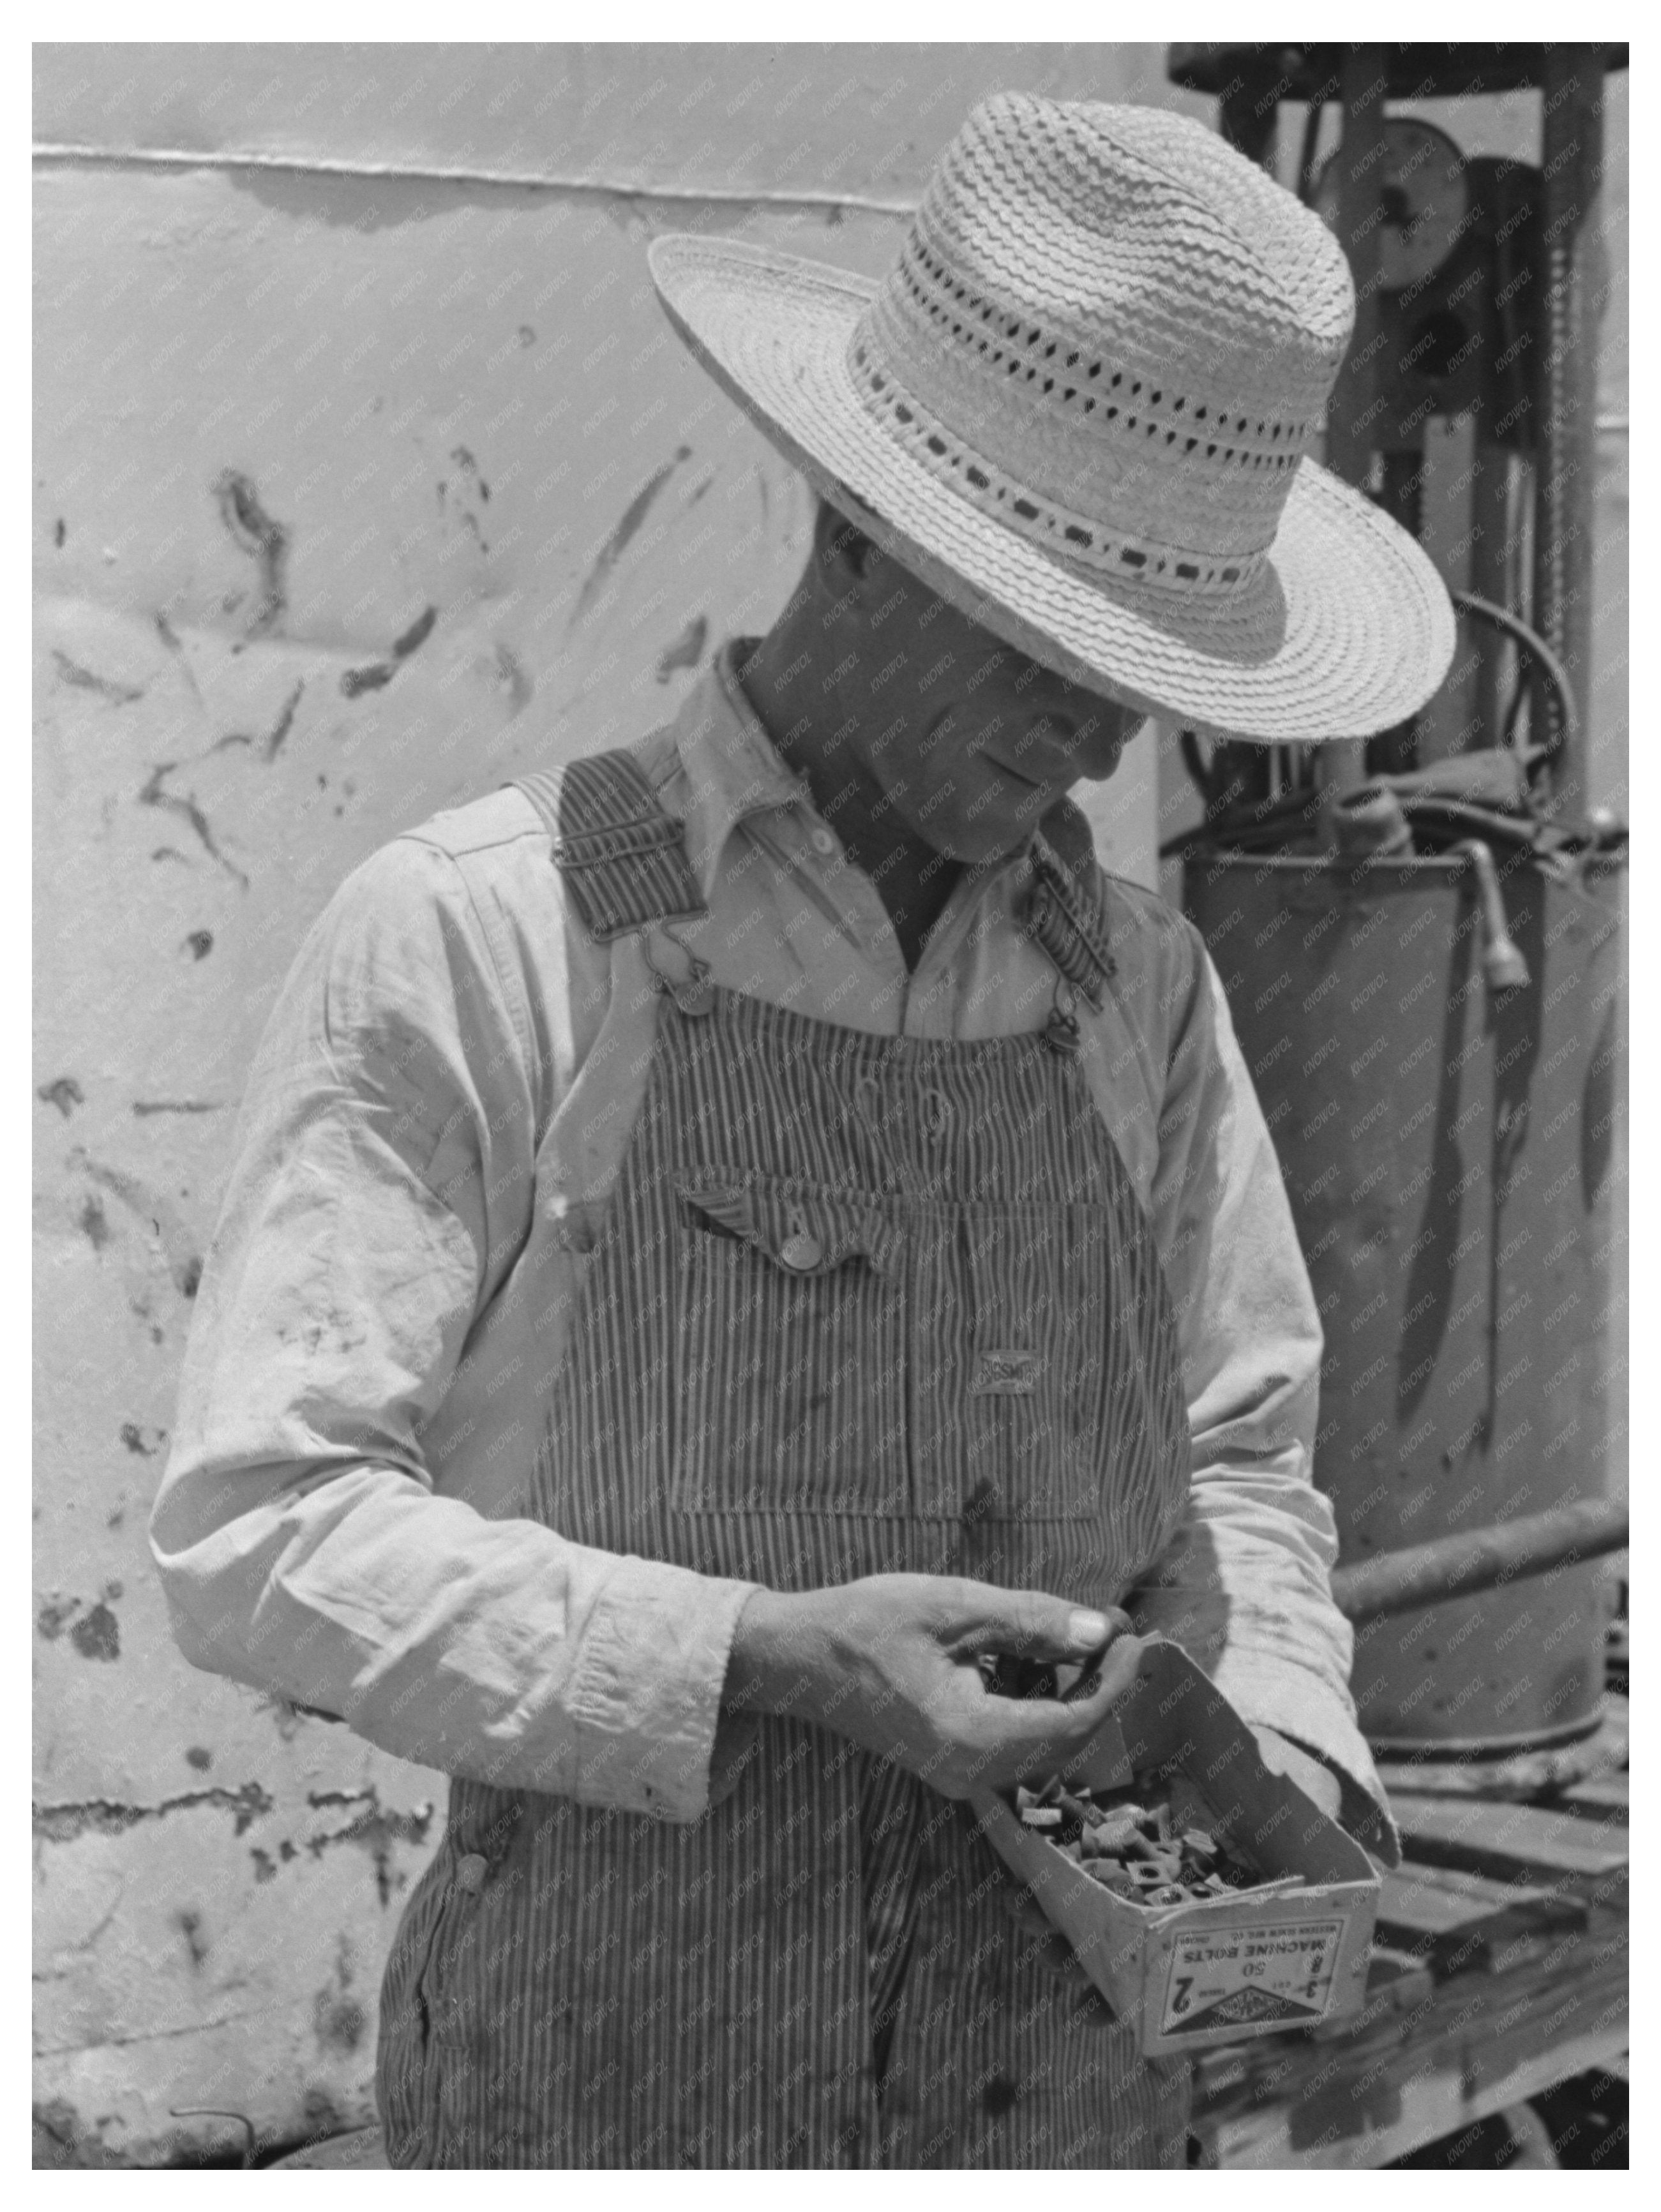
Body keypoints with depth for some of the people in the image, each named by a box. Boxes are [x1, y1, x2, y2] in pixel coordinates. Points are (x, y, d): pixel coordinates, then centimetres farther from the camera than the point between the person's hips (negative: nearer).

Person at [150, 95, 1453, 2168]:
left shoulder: (1139, 986, 5)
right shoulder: (468, 942, -11)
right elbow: (256, 1527, -13)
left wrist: (1280, 1764, -3)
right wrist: (762, 1663, -23)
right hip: (610, 2084, -4)